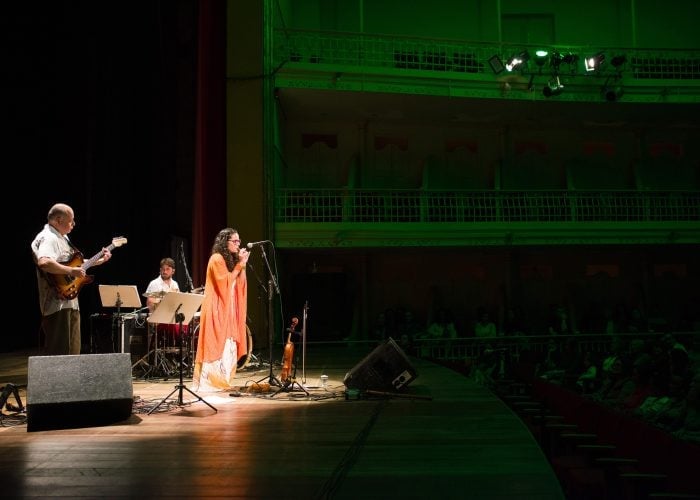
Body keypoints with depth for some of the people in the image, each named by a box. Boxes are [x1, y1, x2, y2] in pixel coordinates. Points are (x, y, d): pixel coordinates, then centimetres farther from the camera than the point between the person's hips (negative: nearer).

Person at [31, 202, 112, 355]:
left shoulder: (62, 237, 19)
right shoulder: (48, 238, -14)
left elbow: (73, 262, 27)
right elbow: (44, 262, -33)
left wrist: (99, 260, 19)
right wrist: (72, 271, -28)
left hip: (70, 302, 11)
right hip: (58, 303, -11)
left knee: (72, 351, 16)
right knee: (58, 354, -9)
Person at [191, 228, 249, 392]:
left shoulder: (231, 259, 15)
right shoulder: (217, 259, -11)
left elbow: (239, 284, 9)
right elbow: (226, 283, -17)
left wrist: (242, 265, -2)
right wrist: (239, 264, -15)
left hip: (229, 310, 9)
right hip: (217, 310, -9)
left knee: (228, 347, 7)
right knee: (217, 346, -9)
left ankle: (222, 382, 12)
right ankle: (210, 382, -7)